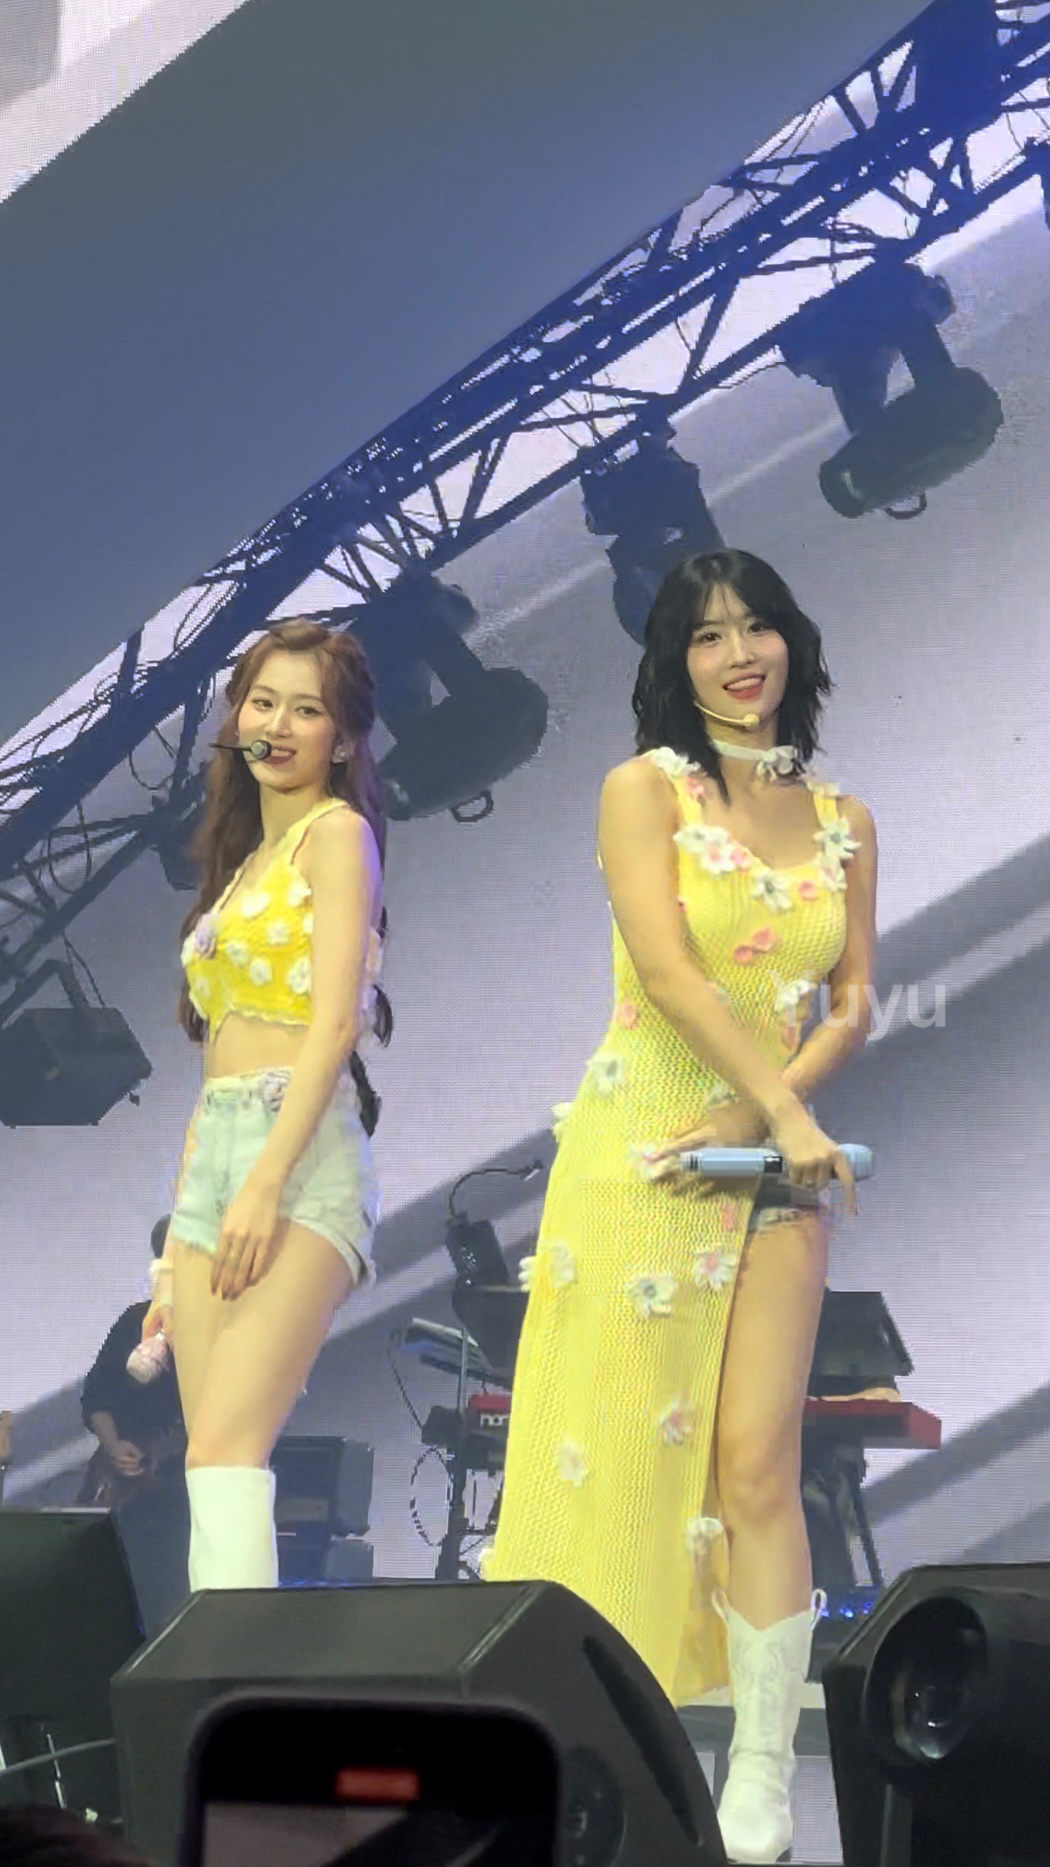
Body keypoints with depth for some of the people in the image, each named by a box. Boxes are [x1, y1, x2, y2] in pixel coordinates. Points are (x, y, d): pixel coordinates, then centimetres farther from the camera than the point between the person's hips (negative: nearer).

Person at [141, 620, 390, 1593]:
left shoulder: (336, 831, 0)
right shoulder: (244, 859, 23)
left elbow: (335, 1018, -12)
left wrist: (265, 1183, -22)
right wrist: (177, 1239, 18)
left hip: (299, 1154, -8)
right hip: (211, 1156, 8)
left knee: (224, 1448, -21)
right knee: (211, 1463, 0)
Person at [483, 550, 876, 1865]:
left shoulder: (842, 823, 13)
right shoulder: (644, 790, 0)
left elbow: (852, 1002, 8)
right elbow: (667, 969, -11)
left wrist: (770, 1112, -9)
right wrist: (788, 1114, -15)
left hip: (777, 1158, 3)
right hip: (640, 1147, -3)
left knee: (757, 1465, -3)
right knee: (617, 1446, -4)